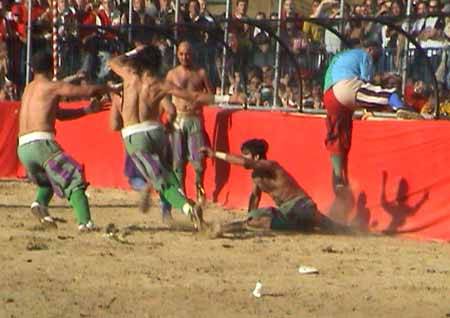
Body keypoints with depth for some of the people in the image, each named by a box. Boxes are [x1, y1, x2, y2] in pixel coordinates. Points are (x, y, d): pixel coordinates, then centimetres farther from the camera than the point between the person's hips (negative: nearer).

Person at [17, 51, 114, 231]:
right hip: (41, 142, -7)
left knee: (47, 179, 30)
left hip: (23, 148, 7)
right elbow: (89, 91, 1)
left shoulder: (29, 89, 25)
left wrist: (87, 110, 27)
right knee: (73, 179, -3)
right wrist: (110, 88, 19)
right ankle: (85, 222, -17)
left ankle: (40, 202, 3)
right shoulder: (52, 87, 2)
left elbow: (60, 114, 30)